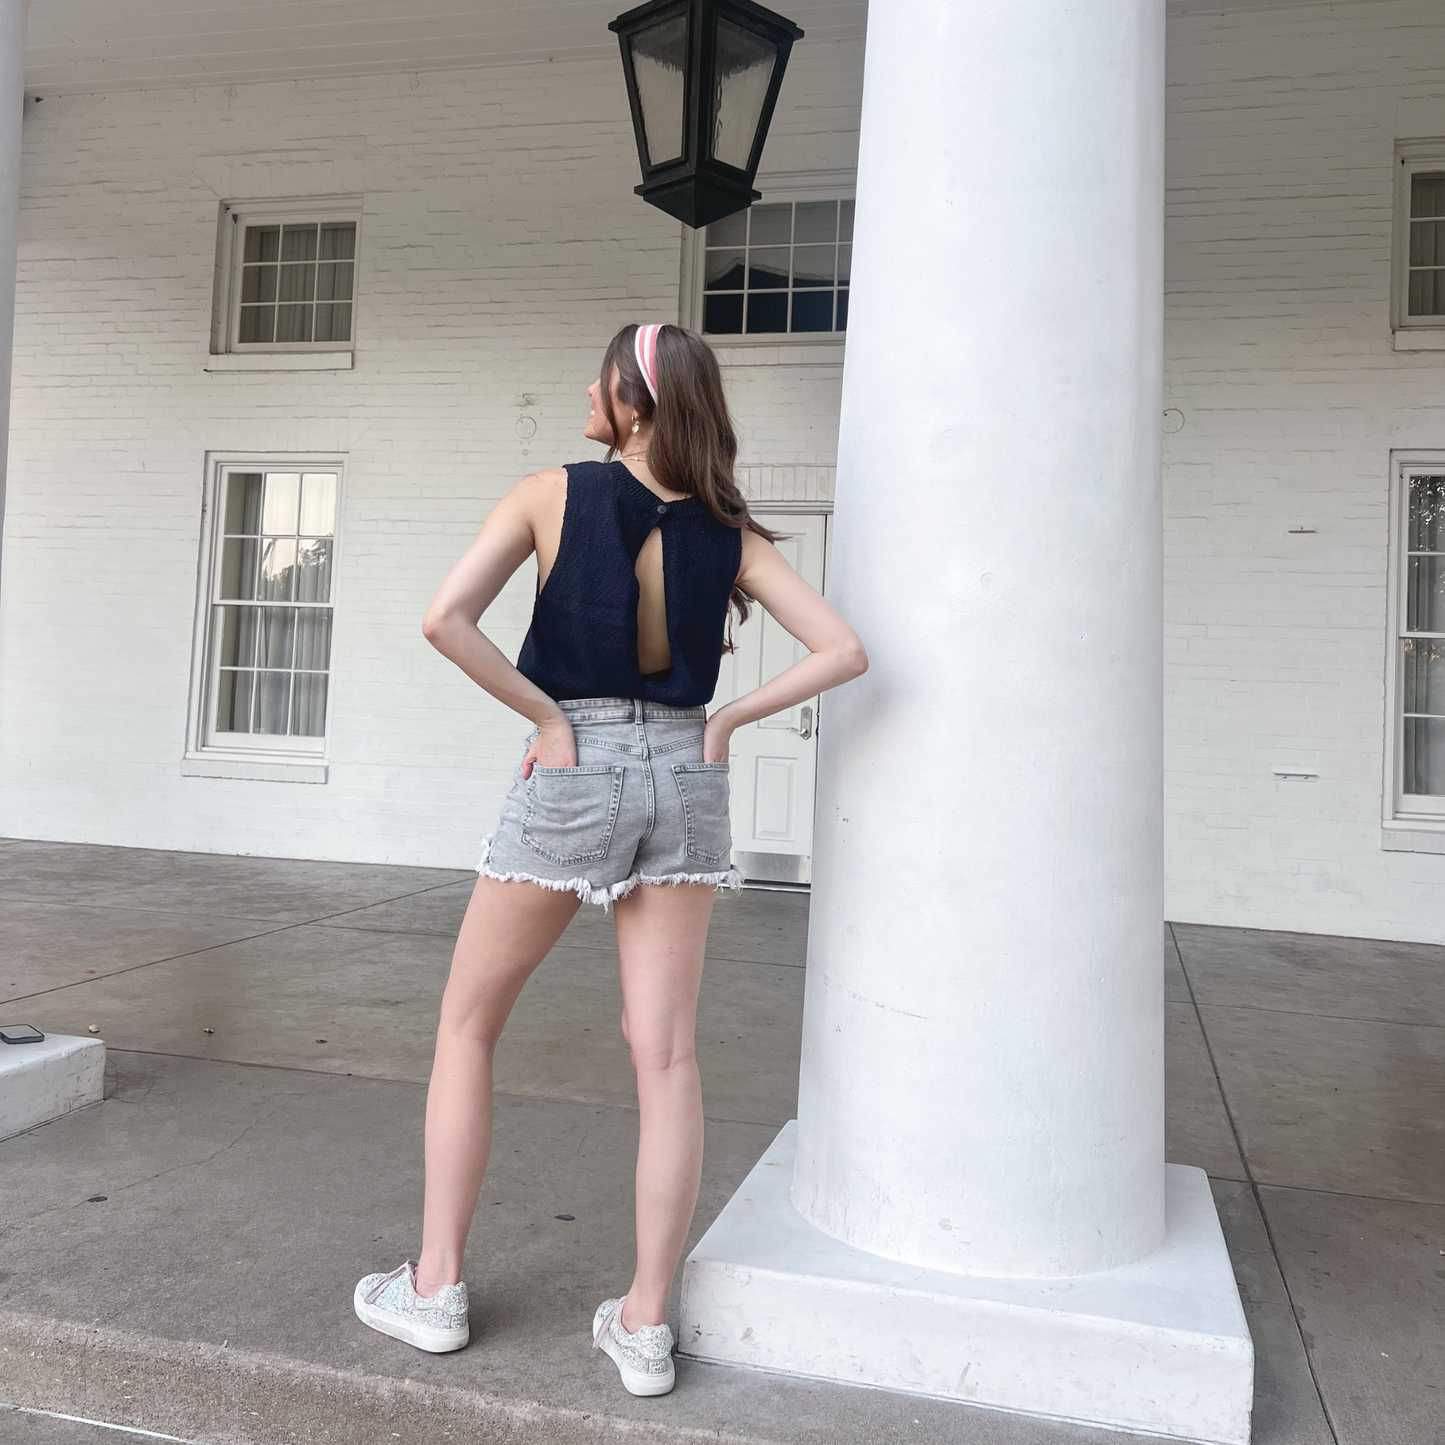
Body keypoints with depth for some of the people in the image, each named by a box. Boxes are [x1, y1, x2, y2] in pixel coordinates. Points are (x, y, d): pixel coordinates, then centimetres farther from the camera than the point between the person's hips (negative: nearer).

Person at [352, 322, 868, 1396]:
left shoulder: (552, 494, -6)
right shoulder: (732, 533, 2)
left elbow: (446, 618, -16)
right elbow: (843, 650, -3)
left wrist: (547, 717, -8)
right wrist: (732, 718, 0)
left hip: (572, 774, -3)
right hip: (685, 778, 3)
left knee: (467, 1026, 15)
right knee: (667, 1055, 6)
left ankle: (436, 1287, 22)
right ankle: (646, 1324, 14)